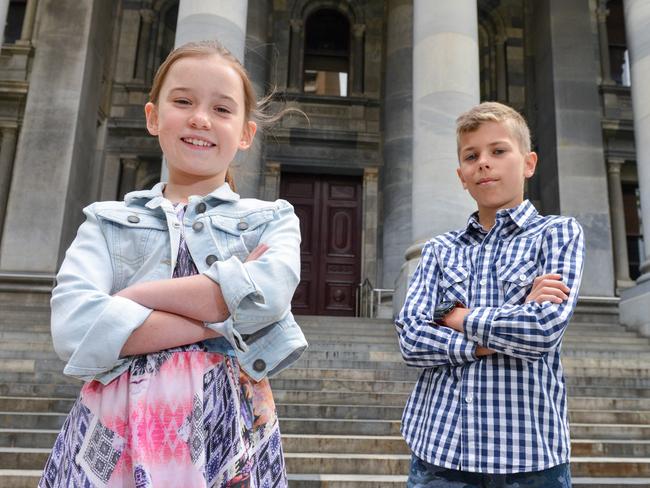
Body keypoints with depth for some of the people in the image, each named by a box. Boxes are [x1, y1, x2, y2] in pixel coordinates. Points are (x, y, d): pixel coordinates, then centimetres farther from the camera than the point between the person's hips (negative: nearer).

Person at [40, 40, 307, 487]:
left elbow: (270, 293, -18)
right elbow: (73, 327, -12)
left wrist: (129, 297, -11)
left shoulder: (272, 219, 4)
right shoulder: (107, 221, 6)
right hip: (112, 435, 1)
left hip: (229, 431, 0)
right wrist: (226, 319, -16)